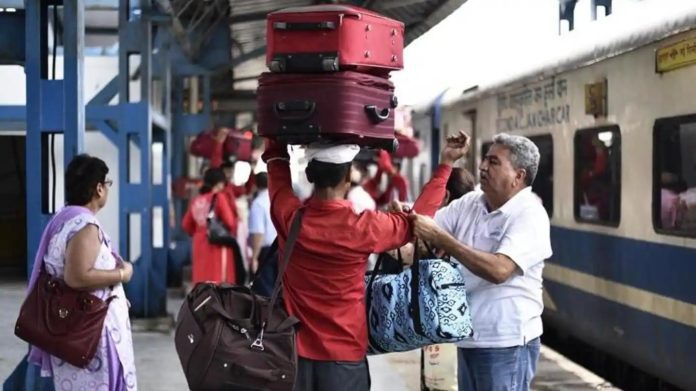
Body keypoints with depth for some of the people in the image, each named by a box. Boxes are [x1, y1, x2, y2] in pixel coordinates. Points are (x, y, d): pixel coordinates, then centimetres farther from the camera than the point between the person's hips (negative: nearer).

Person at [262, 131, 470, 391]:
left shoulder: (289, 218, -11)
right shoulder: (363, 227, -15)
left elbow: (276, 158, 7)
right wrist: (446, 164, 10)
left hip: (295, 351, 2)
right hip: (344, 355, -2)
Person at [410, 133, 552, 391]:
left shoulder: (529, 215, -15)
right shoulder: (469, 203, 7)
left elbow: (498, 270, -28)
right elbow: (427, 232, 5)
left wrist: (441, 238, -28)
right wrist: (409, 218, -18)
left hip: (506, 344, -7)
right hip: (470, 338, 7)